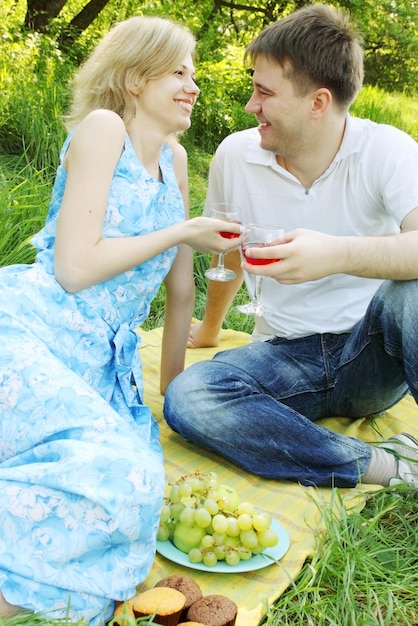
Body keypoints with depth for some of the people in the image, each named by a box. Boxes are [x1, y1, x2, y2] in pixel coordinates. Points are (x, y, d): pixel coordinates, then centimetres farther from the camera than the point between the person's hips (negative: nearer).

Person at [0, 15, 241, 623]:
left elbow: (180, 286, 21)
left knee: (136, 481, -19)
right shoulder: (102, 127, -3)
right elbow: (74, 266, -13)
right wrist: (181, 232, -5)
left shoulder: (175, 158, 18)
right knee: (121, 475, -30)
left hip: (105, 360, 7)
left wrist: (172, 389, 22)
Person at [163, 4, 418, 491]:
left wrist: (339, 254, -45)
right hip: (289, 355, 4)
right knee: (185, 399, -26)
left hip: (371, 352, -3)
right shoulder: (235, 155, -2)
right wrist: (210, 327, 29)